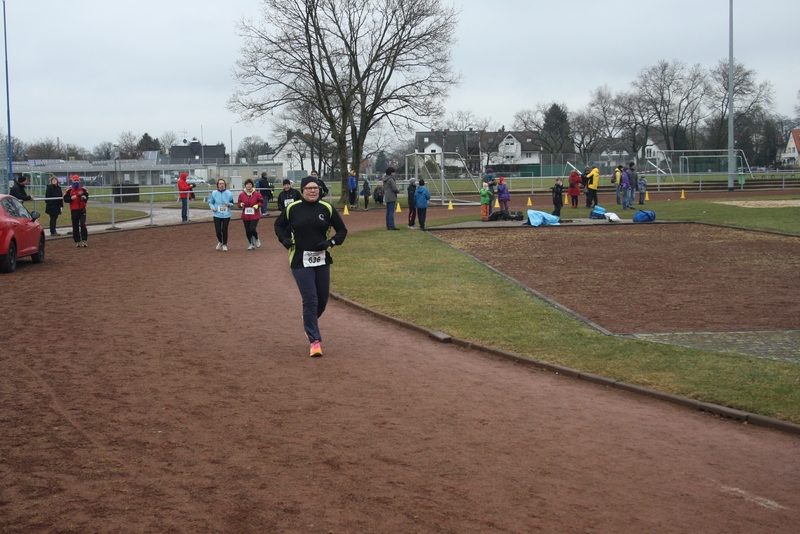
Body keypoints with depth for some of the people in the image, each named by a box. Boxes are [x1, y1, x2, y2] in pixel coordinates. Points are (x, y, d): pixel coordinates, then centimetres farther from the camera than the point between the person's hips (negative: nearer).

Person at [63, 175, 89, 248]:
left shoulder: (83, 189, 3)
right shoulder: (69, 190, -1)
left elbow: (87, 197, 9)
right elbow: (65, 199, -2)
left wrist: (84, 197, -13)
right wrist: (71, 198, -18)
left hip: (82, 210, 0)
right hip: (74, 211, 0)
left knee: (83, 225, -10)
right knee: (75, 226, 5)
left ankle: (84, 240, -2)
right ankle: (77, 241, 14)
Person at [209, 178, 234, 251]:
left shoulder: (229, 193, -2)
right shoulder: (214, 193, -3)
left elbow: (232, 203, 9)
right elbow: (210, 202, 9)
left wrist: (229, 204, -13)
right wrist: (212, 207, -10)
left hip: (226, 215, 0)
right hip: (217, 215, 0)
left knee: (224, 230, -2)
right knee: (218, 231, -1)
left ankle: (225, 245, 18)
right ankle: (220, 242, 30)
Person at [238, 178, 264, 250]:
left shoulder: (257, 194, -5)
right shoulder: (242, 194, 1)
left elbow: (261, 202, 4)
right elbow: (239, 203, 10)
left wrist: (257, 205, -13)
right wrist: (241, 205, -12)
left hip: (254, 215, -3)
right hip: (245, 216, 3)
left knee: (252, 229, -16)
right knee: (247, 231, 5)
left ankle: (257, 240, 15)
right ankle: (252, 244, 22)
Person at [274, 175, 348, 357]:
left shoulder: (327, 209, 0)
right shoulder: (292, 209, -2)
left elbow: (342, 229, 7)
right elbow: (279, 225, 14)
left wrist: (332, 242, -11)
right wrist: (285, 240, -4)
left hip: (322, 260, 3)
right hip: (300, 261, -3)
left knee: (323, 300, 10)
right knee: (310, 300, -9)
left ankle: (310, 323, 41)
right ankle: (315, 341, -3)